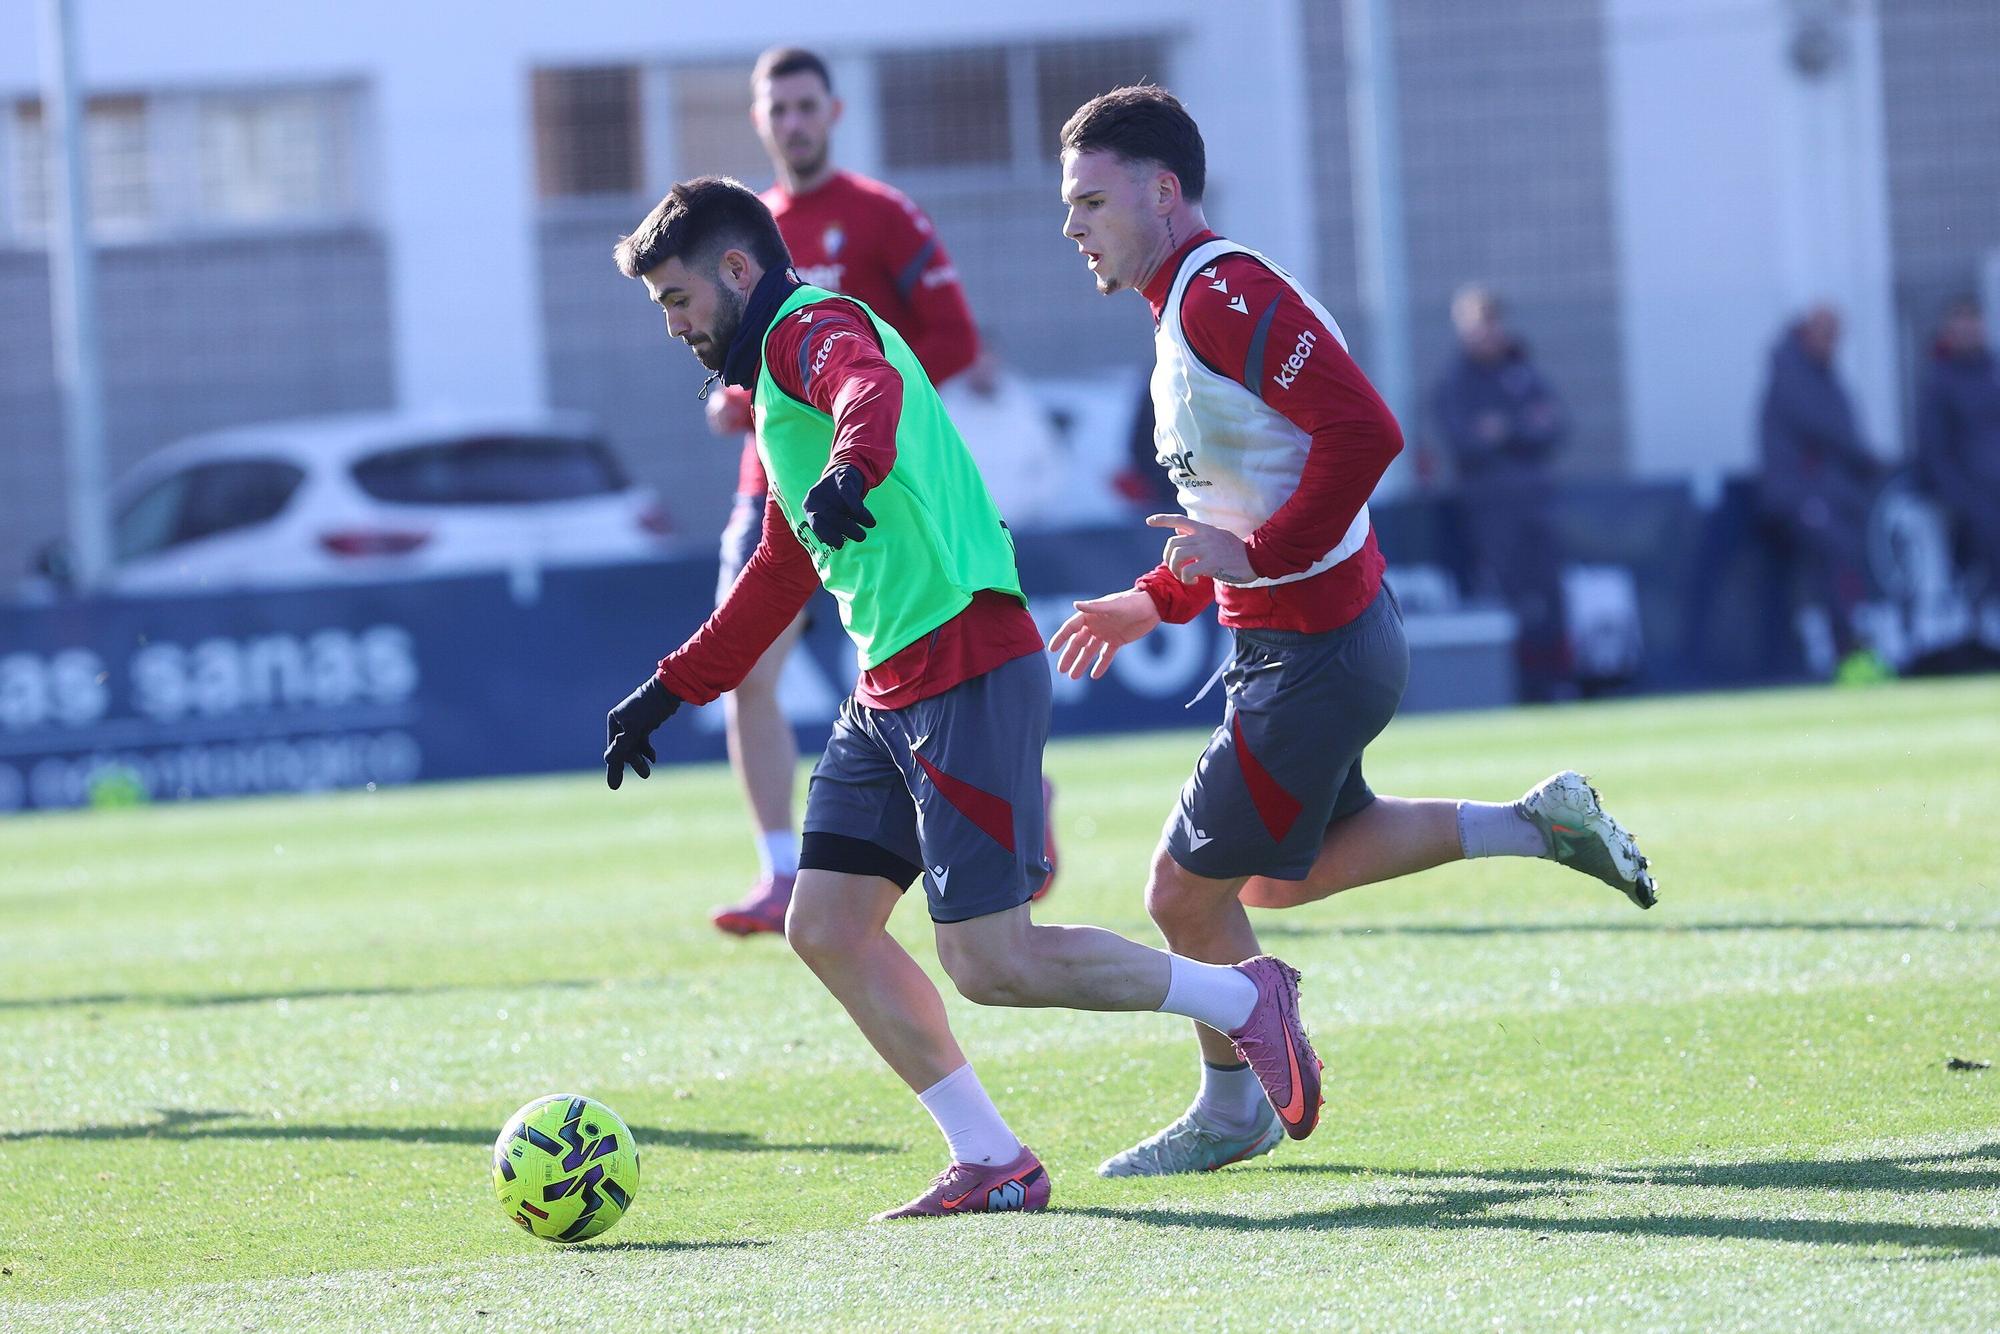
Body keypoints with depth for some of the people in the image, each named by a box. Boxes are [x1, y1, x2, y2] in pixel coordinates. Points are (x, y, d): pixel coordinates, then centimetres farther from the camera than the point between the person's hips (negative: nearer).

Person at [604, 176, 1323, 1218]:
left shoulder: (814, 328, -7)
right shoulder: (782, 370, 25)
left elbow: (870, 388, -33)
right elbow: (781, 572, 35)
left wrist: (851, 468, -55)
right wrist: (669, 690, 35)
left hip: (966, 671, -10)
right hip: (890, 691, 10)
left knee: (990, 962, -11)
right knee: (826, 927, 4)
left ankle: (1242, 1000, 4)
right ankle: (990, 1163, 6)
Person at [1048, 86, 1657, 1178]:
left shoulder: (1223, 296, -20)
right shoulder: (1195, 302, 12)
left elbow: (1363, 431, -30)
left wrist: (1259, 557, -26)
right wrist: (1154, 600, 17)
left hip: (1311, 655, -10)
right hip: (1318, 641, 10)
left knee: (1186, 891, 0)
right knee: (1282, 876, 24)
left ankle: (1231, 1112, 19)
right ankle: (1535, 826, 25)